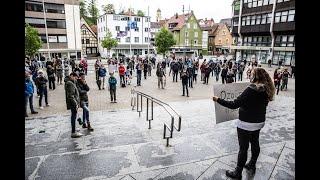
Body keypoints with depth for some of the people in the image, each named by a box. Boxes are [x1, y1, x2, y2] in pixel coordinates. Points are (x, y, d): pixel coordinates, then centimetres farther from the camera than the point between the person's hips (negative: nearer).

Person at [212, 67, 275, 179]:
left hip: (246, 124, -8)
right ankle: (252, 166, 43)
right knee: (255, 144, 22)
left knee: (243, 148, 3)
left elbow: (234, 104, -28)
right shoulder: (266, 90, -2)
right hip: (259, 122, 8)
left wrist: (218, 100, -21)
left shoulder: (251, 90, -25)